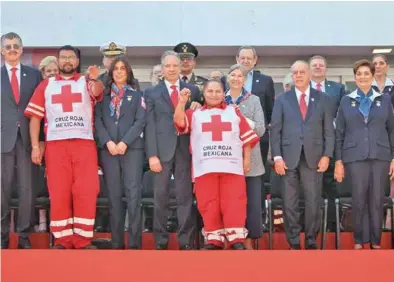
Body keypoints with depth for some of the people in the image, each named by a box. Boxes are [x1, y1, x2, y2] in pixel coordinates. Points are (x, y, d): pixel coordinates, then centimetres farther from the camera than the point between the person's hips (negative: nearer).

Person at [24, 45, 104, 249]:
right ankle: (62, 240, 9)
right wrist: (35, 146, 0)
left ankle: (83, 240, 3)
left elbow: (98, 92, -13)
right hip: (55, 145, 1)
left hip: (84, 144, -1)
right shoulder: (46, 85, 13)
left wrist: (95, 79, -36)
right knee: (58, 193, 2)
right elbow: (35, 116, 10)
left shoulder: (87, 82, 10)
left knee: (86, 192, -4)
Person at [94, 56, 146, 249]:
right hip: (108, 148, 1)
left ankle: (134, 242, -7)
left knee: (133, 193, -8)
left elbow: (140, 121, 1)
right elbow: (97, 120, 4)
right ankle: (117, 241, 3)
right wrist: (108, 142, -10)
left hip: (132, 148, -1)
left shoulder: (137, 95, 11)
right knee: (113, 195, 0)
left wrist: (125, 142, -11)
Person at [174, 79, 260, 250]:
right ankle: (213, 239, 8)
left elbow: (247, 137, 13)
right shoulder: (195, 114, 15)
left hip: (232, 166, 0)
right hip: (205, 168, 0)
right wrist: (182, 102, -13)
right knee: (208, 204, 1)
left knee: (233, 202, -5)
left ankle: (236, 239, -2)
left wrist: (247, 159, 5)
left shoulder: (234, 112, 16)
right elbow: (179, 122, -2)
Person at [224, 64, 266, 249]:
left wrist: (240, 116, -12)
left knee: (252, 202, -1)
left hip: (250, 159, 0)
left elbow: (261, 129, -2)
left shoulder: (253, 100, 6)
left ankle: (248, 241, 9)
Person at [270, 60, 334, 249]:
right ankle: (294, 243, 11)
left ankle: (311, 242, 13)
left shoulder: (323, 99, 9)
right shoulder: (282, 99, 9)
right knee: (289, 203, 2)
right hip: (289, 157, 0)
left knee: (313, 202, 2)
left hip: (313, 157, 0)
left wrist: (326, 155, -4)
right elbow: (275, 130, 4)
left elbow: (329, 130, 6)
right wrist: (277, 157, -6)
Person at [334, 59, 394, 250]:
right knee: (358, 201, 0)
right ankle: (359, 240, 12)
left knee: (377, 201, 2)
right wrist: (338, 161, -1)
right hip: (355, 157, 0)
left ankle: (376, 241, 12)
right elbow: (339, 133, 6)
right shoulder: (346, 101, 7)